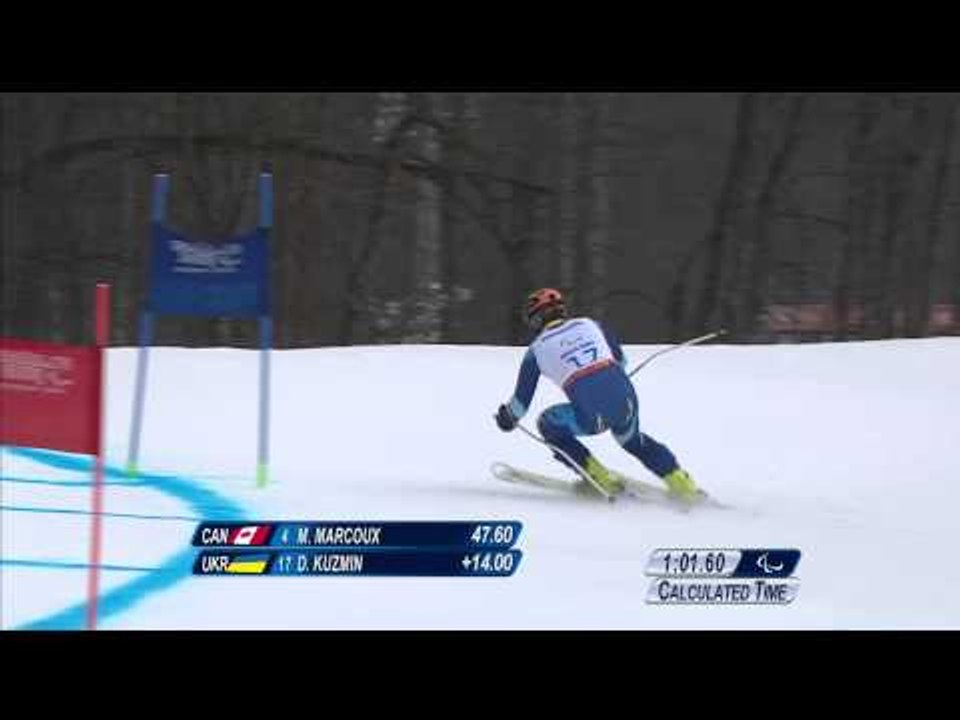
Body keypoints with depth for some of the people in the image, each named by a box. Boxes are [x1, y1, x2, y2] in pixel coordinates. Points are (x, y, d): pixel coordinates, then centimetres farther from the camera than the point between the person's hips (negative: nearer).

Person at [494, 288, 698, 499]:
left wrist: (508, 417, 36)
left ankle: (599, 477, 17)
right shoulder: (589, 324, 19)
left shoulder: (537, 349, 11)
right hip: (626, 401, 4)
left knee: (548, 425, 24)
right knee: (633, 440, 36)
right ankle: (678, 481, 26)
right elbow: (620, 360, 28)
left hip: (592, 416, -4)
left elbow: (522, 399, 15)